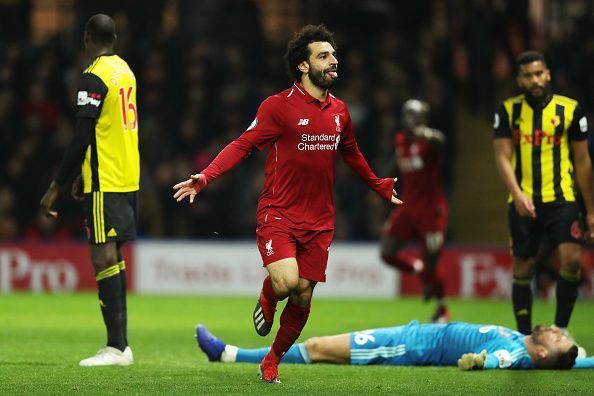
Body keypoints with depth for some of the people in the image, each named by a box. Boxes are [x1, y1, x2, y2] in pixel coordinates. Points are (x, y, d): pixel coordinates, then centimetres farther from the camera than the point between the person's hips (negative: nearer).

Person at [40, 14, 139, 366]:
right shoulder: (125, 71, 12)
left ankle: (117, 347, -14)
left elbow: (82, 138, -18)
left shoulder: (94, 77, -14)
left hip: (104, 185, -9)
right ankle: (121, 343, 13)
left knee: (103, 259, -10)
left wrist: (56, 187, -15)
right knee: (114, 258, 13)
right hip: (128, 179, 9)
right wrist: (82, 175, 27)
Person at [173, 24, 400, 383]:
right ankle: (268, 298, 14)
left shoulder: (339, 111, 9)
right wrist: (204, 178, -22)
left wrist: (379, 186, 38)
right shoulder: (278, 107, -9)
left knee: (302, 296, 3)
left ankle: (272, 362, 24)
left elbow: (351, 154, 28)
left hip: (319, 221, 5)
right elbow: (243, 145, -10)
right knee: (285, 282, -24)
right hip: (278, 214, -5)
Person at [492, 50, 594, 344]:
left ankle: (560, 328, -3)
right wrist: (517, 194, -20)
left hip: (561, 199, -1)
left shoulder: (571, 110, 2)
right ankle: (524, 336, 13)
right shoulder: (508, 111, 2)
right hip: (523, 203, 1)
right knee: (522, 269, 4)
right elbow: (502, 157, -3)